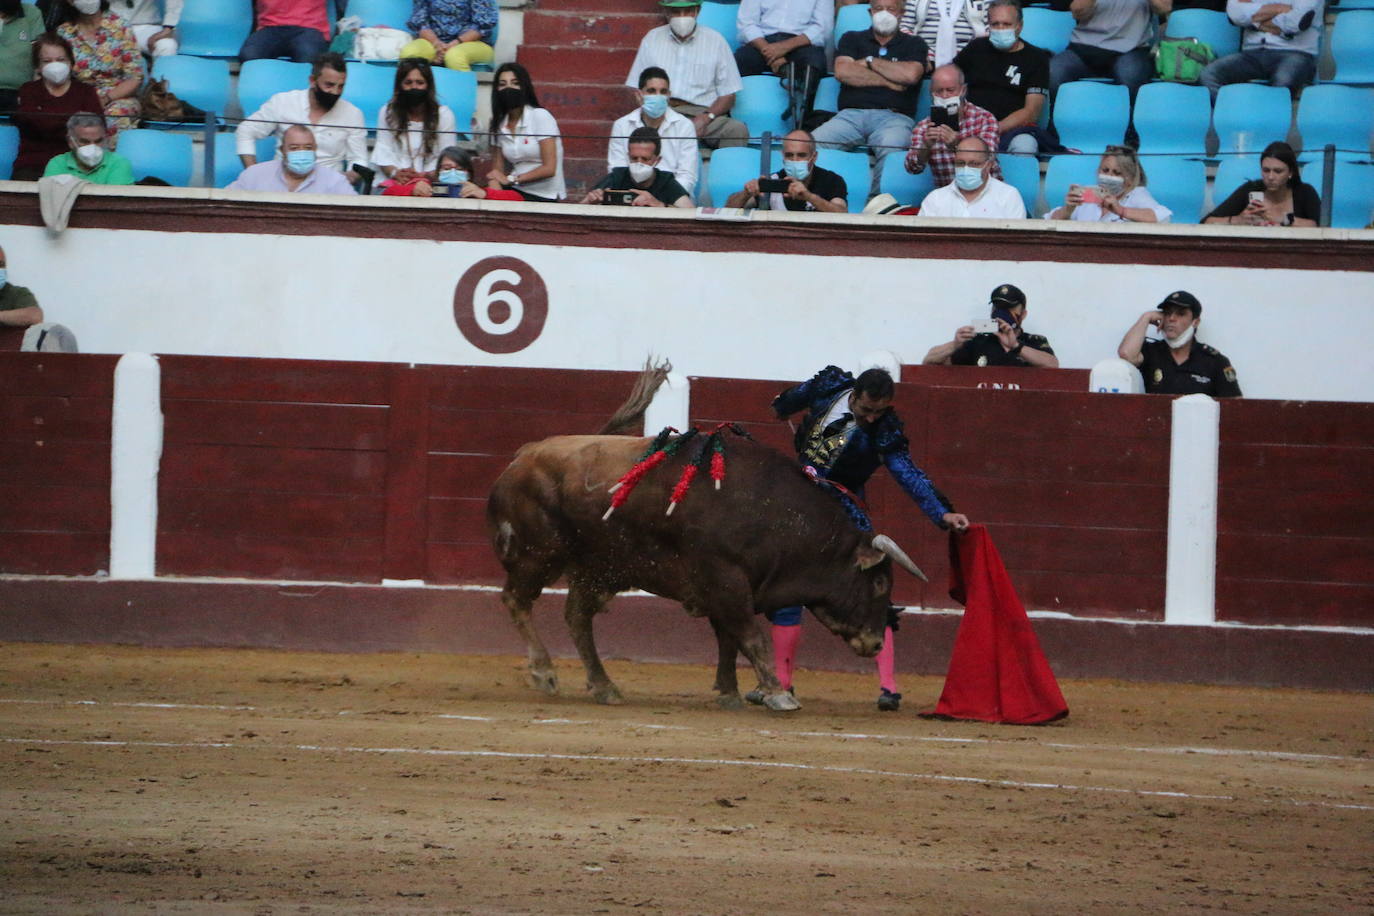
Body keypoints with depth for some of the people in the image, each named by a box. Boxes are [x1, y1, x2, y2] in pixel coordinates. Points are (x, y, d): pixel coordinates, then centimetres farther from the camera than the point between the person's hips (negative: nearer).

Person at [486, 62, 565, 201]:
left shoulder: (540, 116, -5)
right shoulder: (500, 125, 11)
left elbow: (549, 169, -10)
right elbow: (496, 172, 8)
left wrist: (511, 179, -8)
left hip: (544, 197, -5)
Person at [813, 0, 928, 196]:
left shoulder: (914, 45, 19)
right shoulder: (852, 39, 24)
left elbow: (910, 75, -2)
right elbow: (842, 71, 5)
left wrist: (870, 62, 8)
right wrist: (887, 82, 4)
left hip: (893, 118, -2)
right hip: (851, 114, 2)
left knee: (891, 149, -39)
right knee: (813, 143, -29)